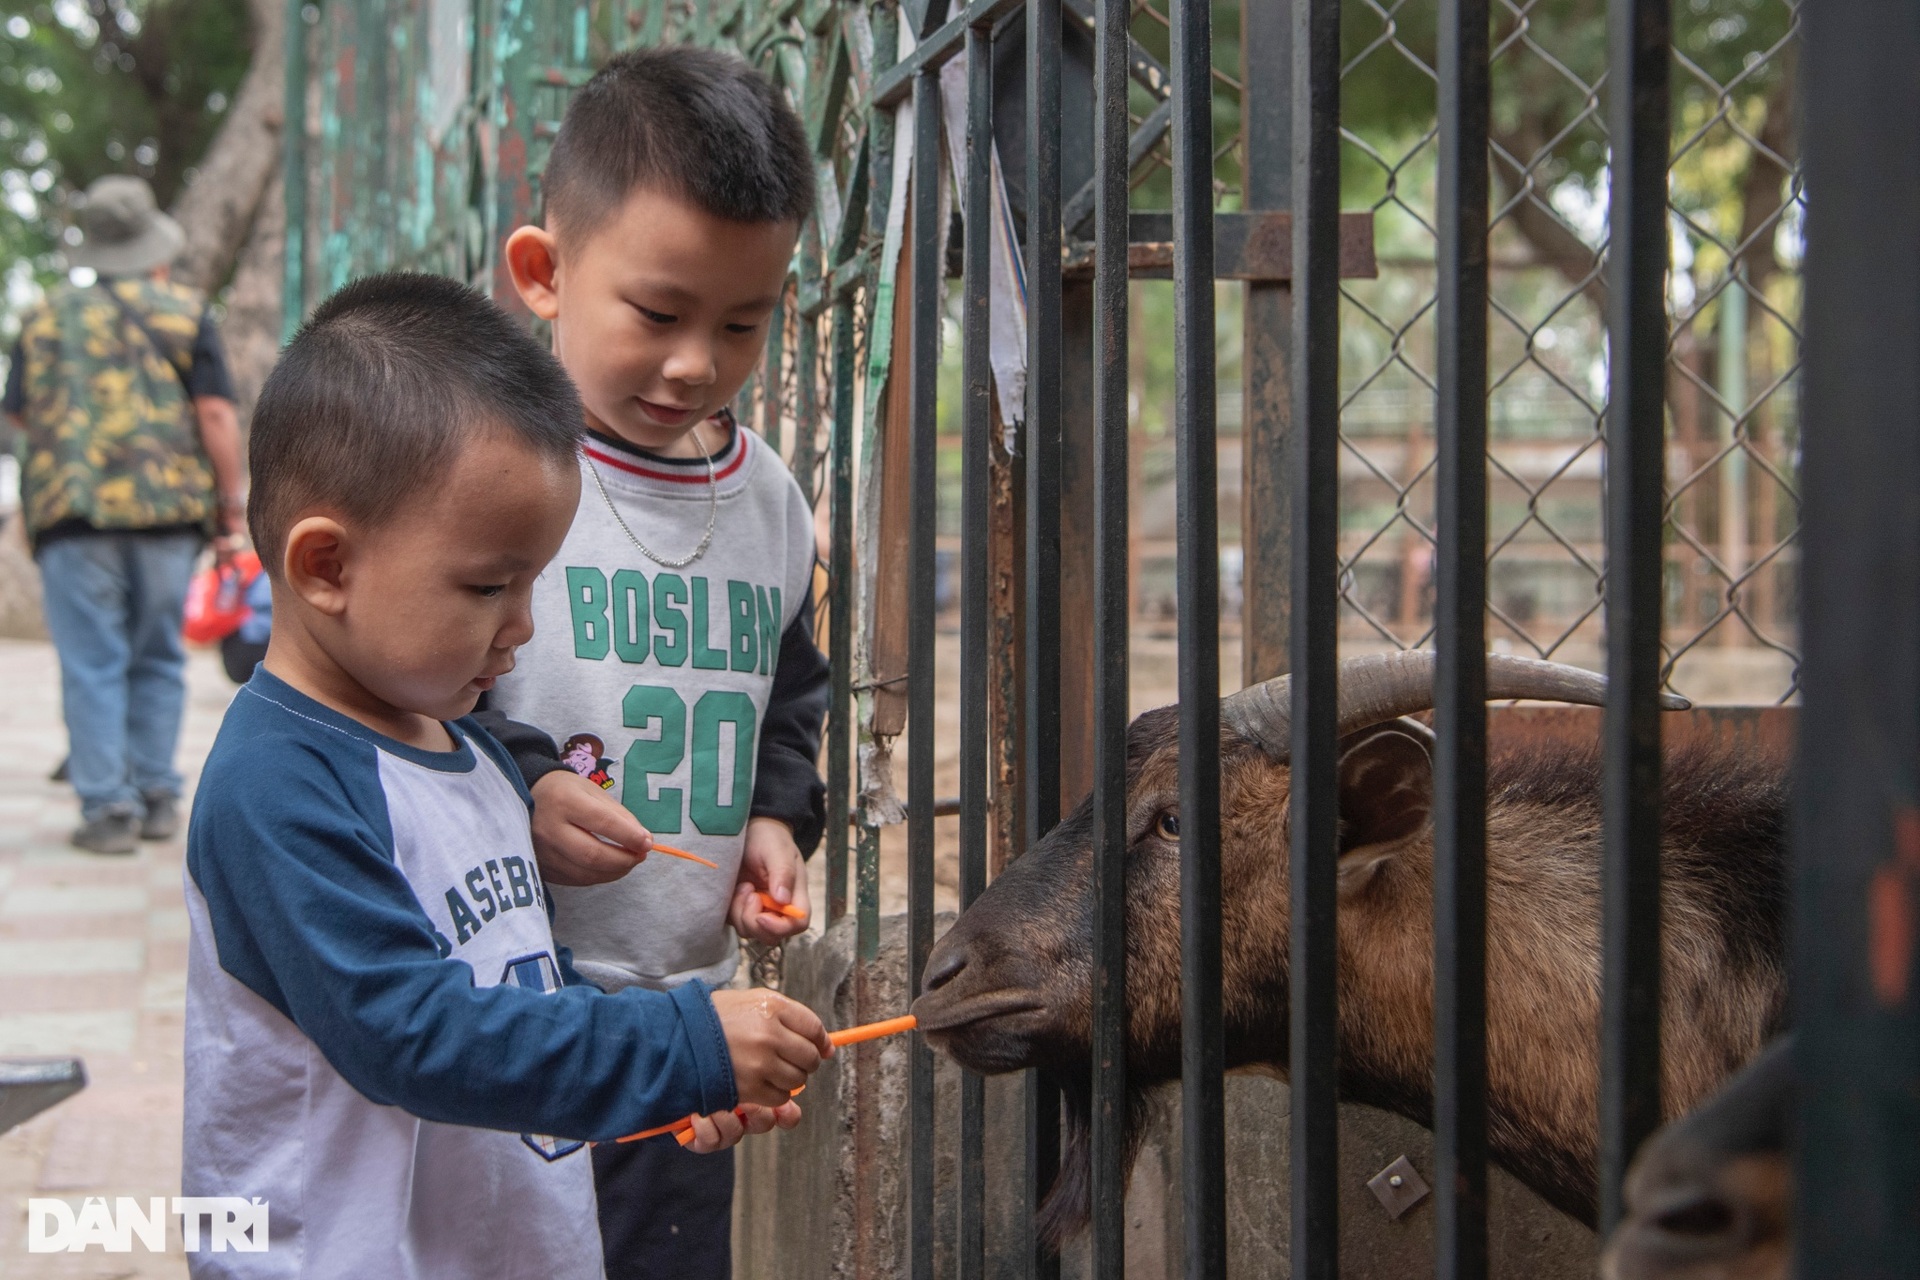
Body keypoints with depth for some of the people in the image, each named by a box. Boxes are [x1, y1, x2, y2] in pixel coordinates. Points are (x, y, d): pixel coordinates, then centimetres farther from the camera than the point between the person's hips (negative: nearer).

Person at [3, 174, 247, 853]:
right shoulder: (185, 313, 4)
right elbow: (215, 415, -2)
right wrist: (231, 504, 3)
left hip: (72, 509, 0)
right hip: (167, 509, 0)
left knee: (92, 664, 0)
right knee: (157, 660, 11)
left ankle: (108, 806, -3)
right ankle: (156, 797, 14)